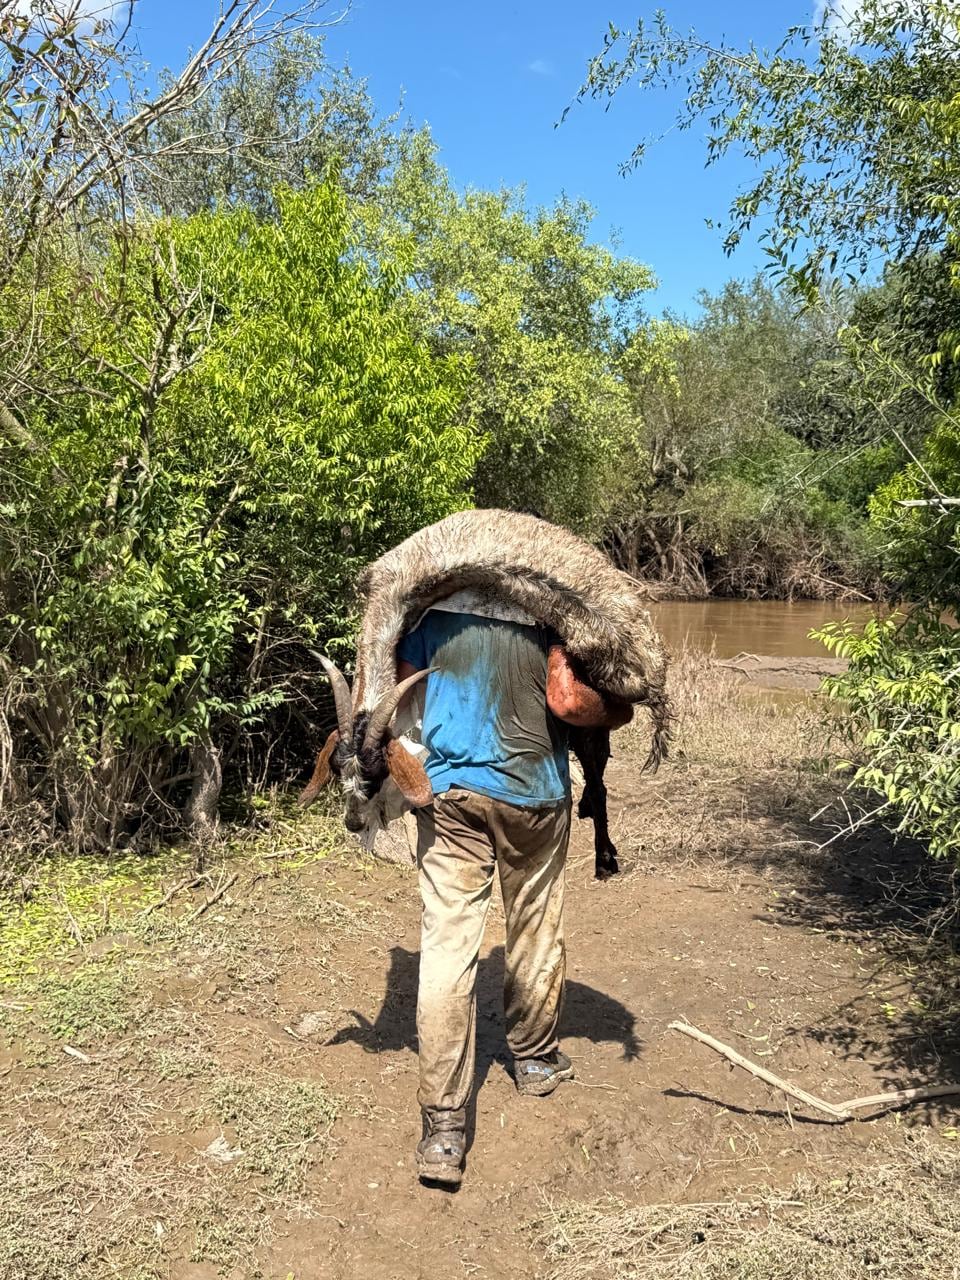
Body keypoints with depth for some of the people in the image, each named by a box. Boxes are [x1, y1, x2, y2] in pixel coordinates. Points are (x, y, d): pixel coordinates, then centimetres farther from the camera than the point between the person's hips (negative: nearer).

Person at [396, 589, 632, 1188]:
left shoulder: (432, 605, 1)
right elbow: (566, 700, -19)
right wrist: (618, 711, 0)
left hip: (448, 791, 2)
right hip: (531, 792, -1)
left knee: (447, 947, 1)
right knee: (536, 933, 19)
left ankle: (444, 1126, 1)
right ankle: (536, 1059, 40)